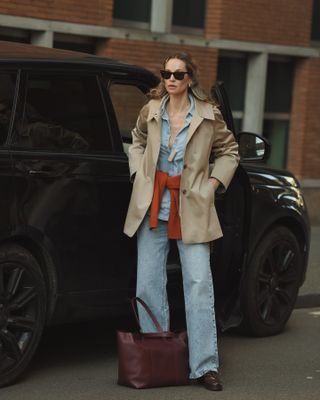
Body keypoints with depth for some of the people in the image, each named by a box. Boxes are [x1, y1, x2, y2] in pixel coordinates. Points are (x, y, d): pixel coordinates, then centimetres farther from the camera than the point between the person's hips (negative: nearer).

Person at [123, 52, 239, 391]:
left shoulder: (208, 115, -1)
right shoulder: (151, 111, 4)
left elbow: (228, 151, 12)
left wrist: (213, 184, 0)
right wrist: (139, 174, 9)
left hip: (192, 209, -2)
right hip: (152, 206, 3)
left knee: (199, 283, -8)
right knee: (148, 284, 3)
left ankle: (205, 366, -6)